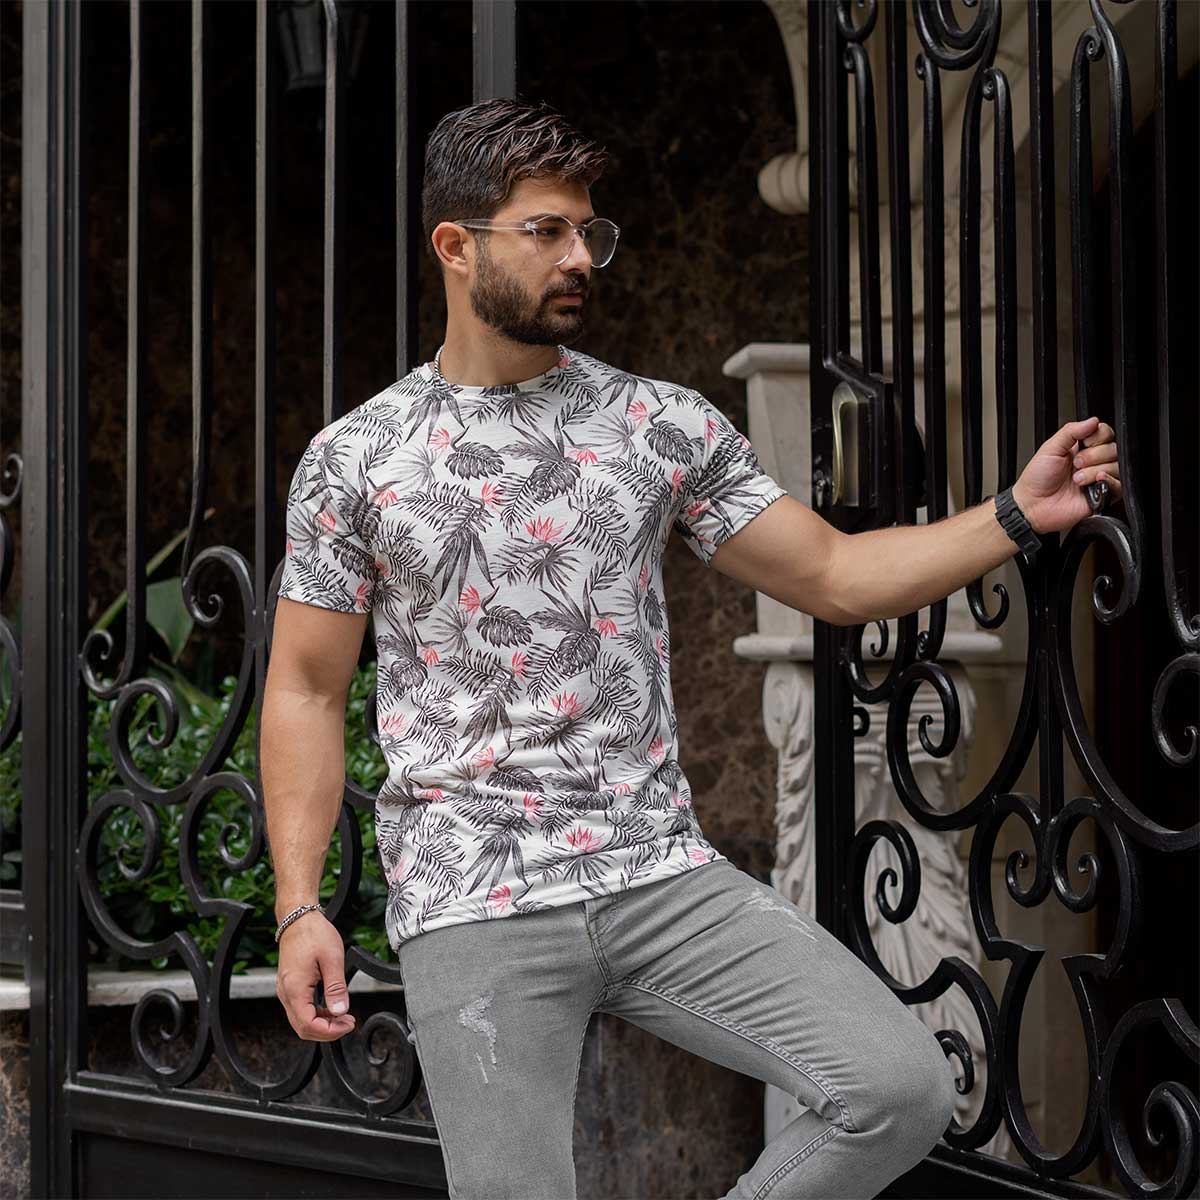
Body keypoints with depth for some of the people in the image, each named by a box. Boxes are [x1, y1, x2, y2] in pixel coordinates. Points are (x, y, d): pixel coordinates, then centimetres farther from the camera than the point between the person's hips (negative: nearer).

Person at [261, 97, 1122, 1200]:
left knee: (903, 1086, -13)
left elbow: (834, 576, 10)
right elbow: (307, 689, 5)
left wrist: (1017, 515, -2)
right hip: (472, 906, -2)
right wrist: (299, 908, -5)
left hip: (664, 873, 2)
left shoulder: (664, 424, 7)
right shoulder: (354, 459, 2)